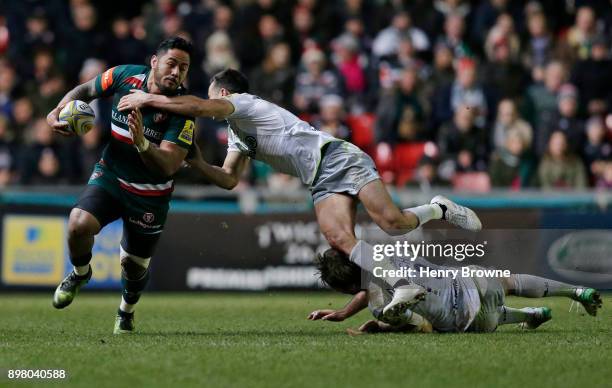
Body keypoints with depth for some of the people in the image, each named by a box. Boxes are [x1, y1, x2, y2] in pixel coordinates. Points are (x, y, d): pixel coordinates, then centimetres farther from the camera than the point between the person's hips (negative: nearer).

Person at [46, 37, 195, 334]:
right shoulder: (124, 76, -12)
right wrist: (58, 112, -8)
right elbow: (85, 90, 9)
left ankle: (127, 309, 43)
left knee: (135, 264, 8)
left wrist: (141, 142, -46)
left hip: (150, 195, -1)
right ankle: (80, 274, 9)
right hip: (109, 176, 1)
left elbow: (167, 166, -30)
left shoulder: (182, 112, -22)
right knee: (79, 224, -25)